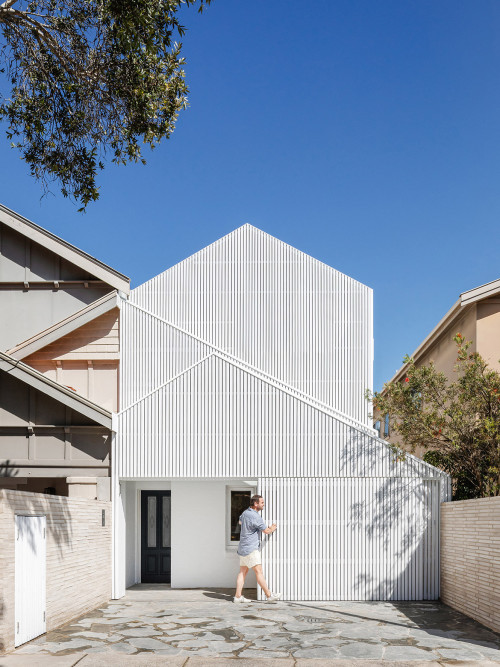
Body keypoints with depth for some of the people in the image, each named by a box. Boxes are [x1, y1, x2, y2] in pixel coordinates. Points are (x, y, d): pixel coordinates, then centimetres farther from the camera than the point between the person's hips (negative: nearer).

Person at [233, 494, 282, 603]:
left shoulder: (245, 513, 10)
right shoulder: (255, 516, -19)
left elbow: (240, 521, 34)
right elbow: (266, 531, -9)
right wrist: (272, 528, 12)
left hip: (243, 548, 10)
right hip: (251, 549, -10)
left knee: (243, 572, 9)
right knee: (259, 572, -8)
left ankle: (238, 596, 8)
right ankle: (269, 595, -7)